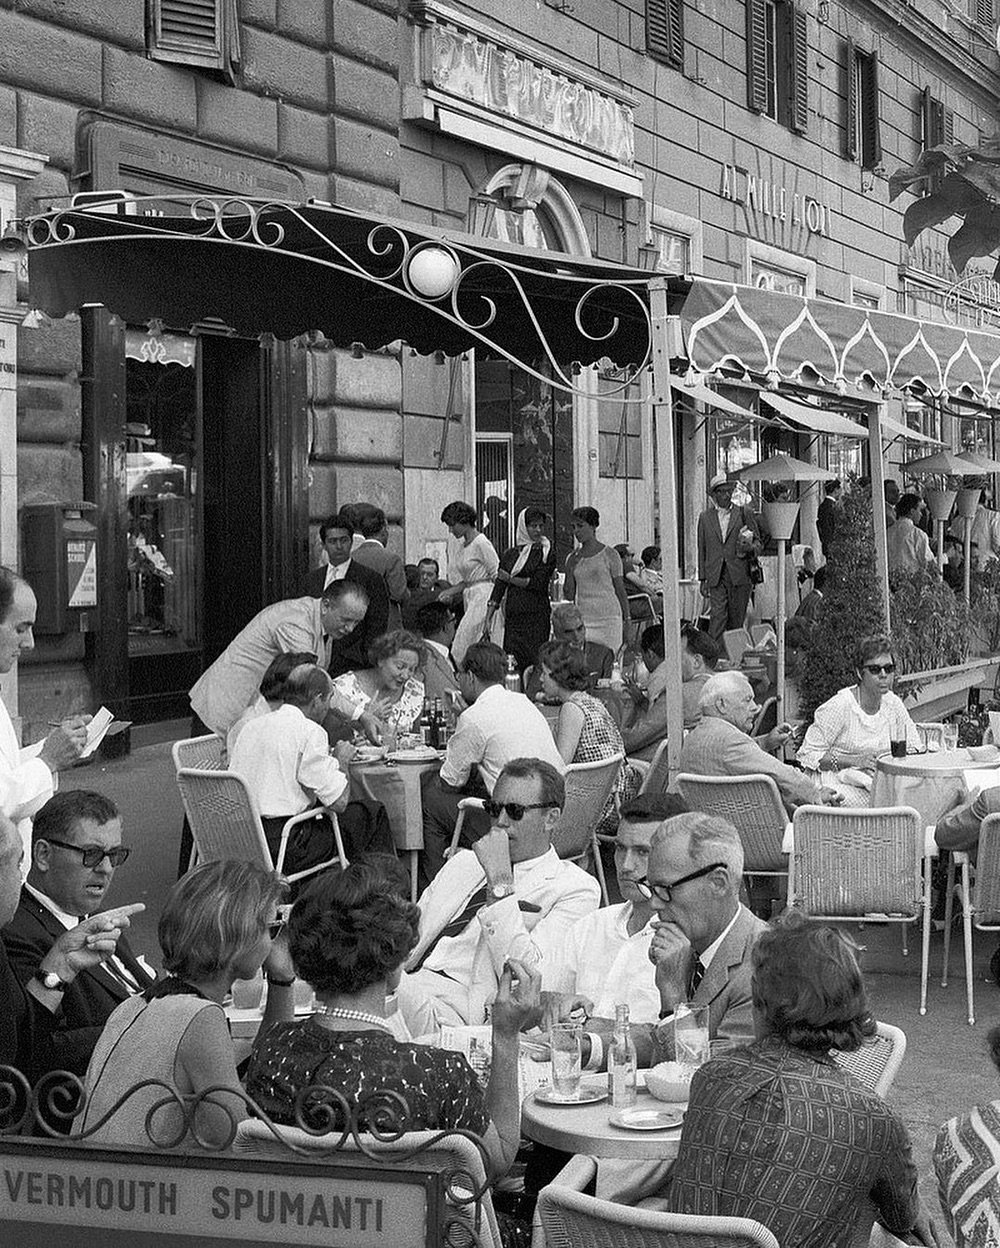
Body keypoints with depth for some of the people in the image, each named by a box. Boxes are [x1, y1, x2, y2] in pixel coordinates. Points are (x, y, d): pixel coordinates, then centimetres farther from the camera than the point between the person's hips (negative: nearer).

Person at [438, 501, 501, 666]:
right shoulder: (464, 545, 16)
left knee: (461, 647, -13)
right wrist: (452, 592, 8)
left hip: (483, 598, -9)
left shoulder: (481, 544, -12)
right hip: (470, 599, 9)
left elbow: (497, 577, -11)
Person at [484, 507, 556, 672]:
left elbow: (538, 583, -8)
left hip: (537, 617, -3)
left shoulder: (548, 554, 2)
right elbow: (499, 587, 11)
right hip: (513, 618, 3)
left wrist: (509, 579, -1)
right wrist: (488, 618, 5)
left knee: (535, 662, -10)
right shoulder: (510, 554, 12)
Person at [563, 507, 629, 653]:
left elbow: (620, 591, 3)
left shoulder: (609, 555, 0)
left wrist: (626, 623, -1)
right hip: (582, 620, 3)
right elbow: (569, 596, 11)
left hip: (608, 619, -3)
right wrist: (570, 569, -2)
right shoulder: (572, 558, 11)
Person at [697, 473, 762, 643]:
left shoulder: (745, 513, 8)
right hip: (716, 577, 0)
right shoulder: (705, 517, 12)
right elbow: (702, 550, 14)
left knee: (737, 620, 4)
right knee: (717, 616, -12)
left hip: (740, 575, 0)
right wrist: (703, 579, 9)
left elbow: (759, 542, 10)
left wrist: (750, 548, -14)